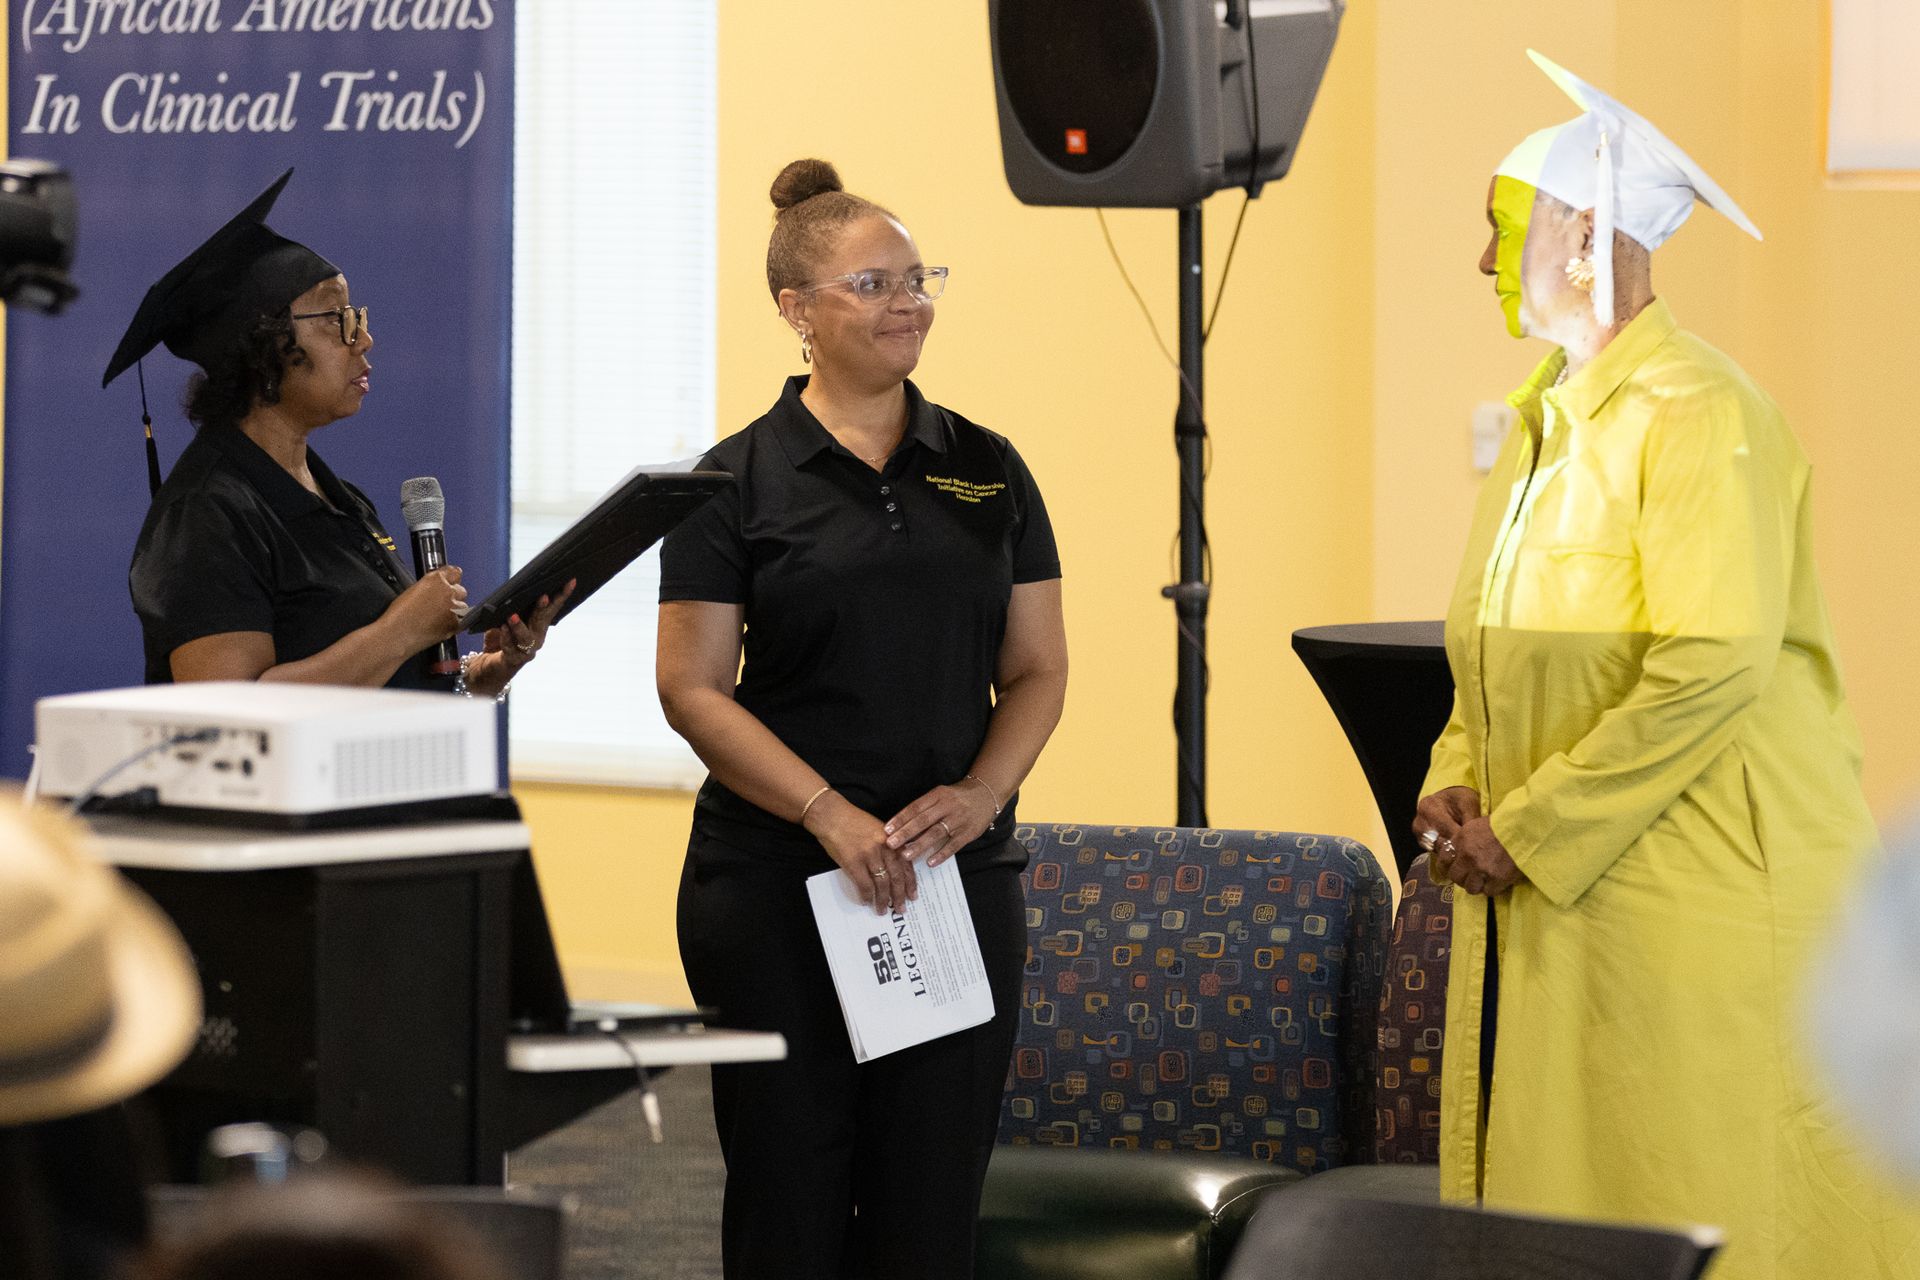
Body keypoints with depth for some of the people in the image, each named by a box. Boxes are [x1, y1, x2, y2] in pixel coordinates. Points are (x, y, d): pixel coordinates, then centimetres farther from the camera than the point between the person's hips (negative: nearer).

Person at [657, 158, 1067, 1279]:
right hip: (777, 883, -3)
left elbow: (1038, 671, 10)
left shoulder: (986, 471, 10)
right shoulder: (741, 481, 0)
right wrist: (829, 814, -16)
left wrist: (979, 793, -9)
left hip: (959, 880, 3)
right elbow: (694, 689, -5)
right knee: (791, 1190, 0)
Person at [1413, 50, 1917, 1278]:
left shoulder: (1699, 416, -13)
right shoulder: (1545, 422, 15)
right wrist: (1456, 787, 3)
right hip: (1545, 903, 9)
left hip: (1693, 900, -9)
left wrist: (1531, 830, -18)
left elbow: (1714, 666, -22)